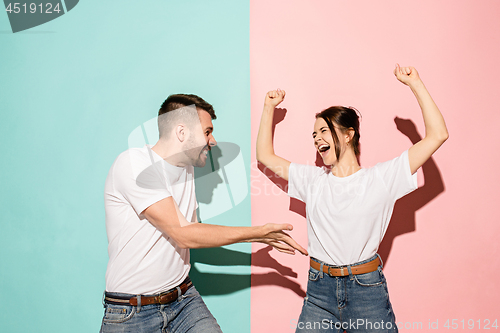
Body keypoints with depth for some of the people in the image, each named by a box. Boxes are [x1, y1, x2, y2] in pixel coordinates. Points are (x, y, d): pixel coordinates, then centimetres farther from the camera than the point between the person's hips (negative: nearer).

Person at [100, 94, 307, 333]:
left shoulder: (186, 169, 9)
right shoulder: (133, 163, -17)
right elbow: (182, 235, -21)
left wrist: (259, 237, 9)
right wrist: (257, 232, -15)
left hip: (184, 300, 5)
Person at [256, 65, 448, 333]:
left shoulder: (381, 178, -3)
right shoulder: (312, 179, 7)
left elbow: (437, 135, -6)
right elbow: (265, 156, 15)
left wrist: (415, 84, -6)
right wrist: (269, 107, 15)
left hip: (367, 291, -2)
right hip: (319, 290, 3)